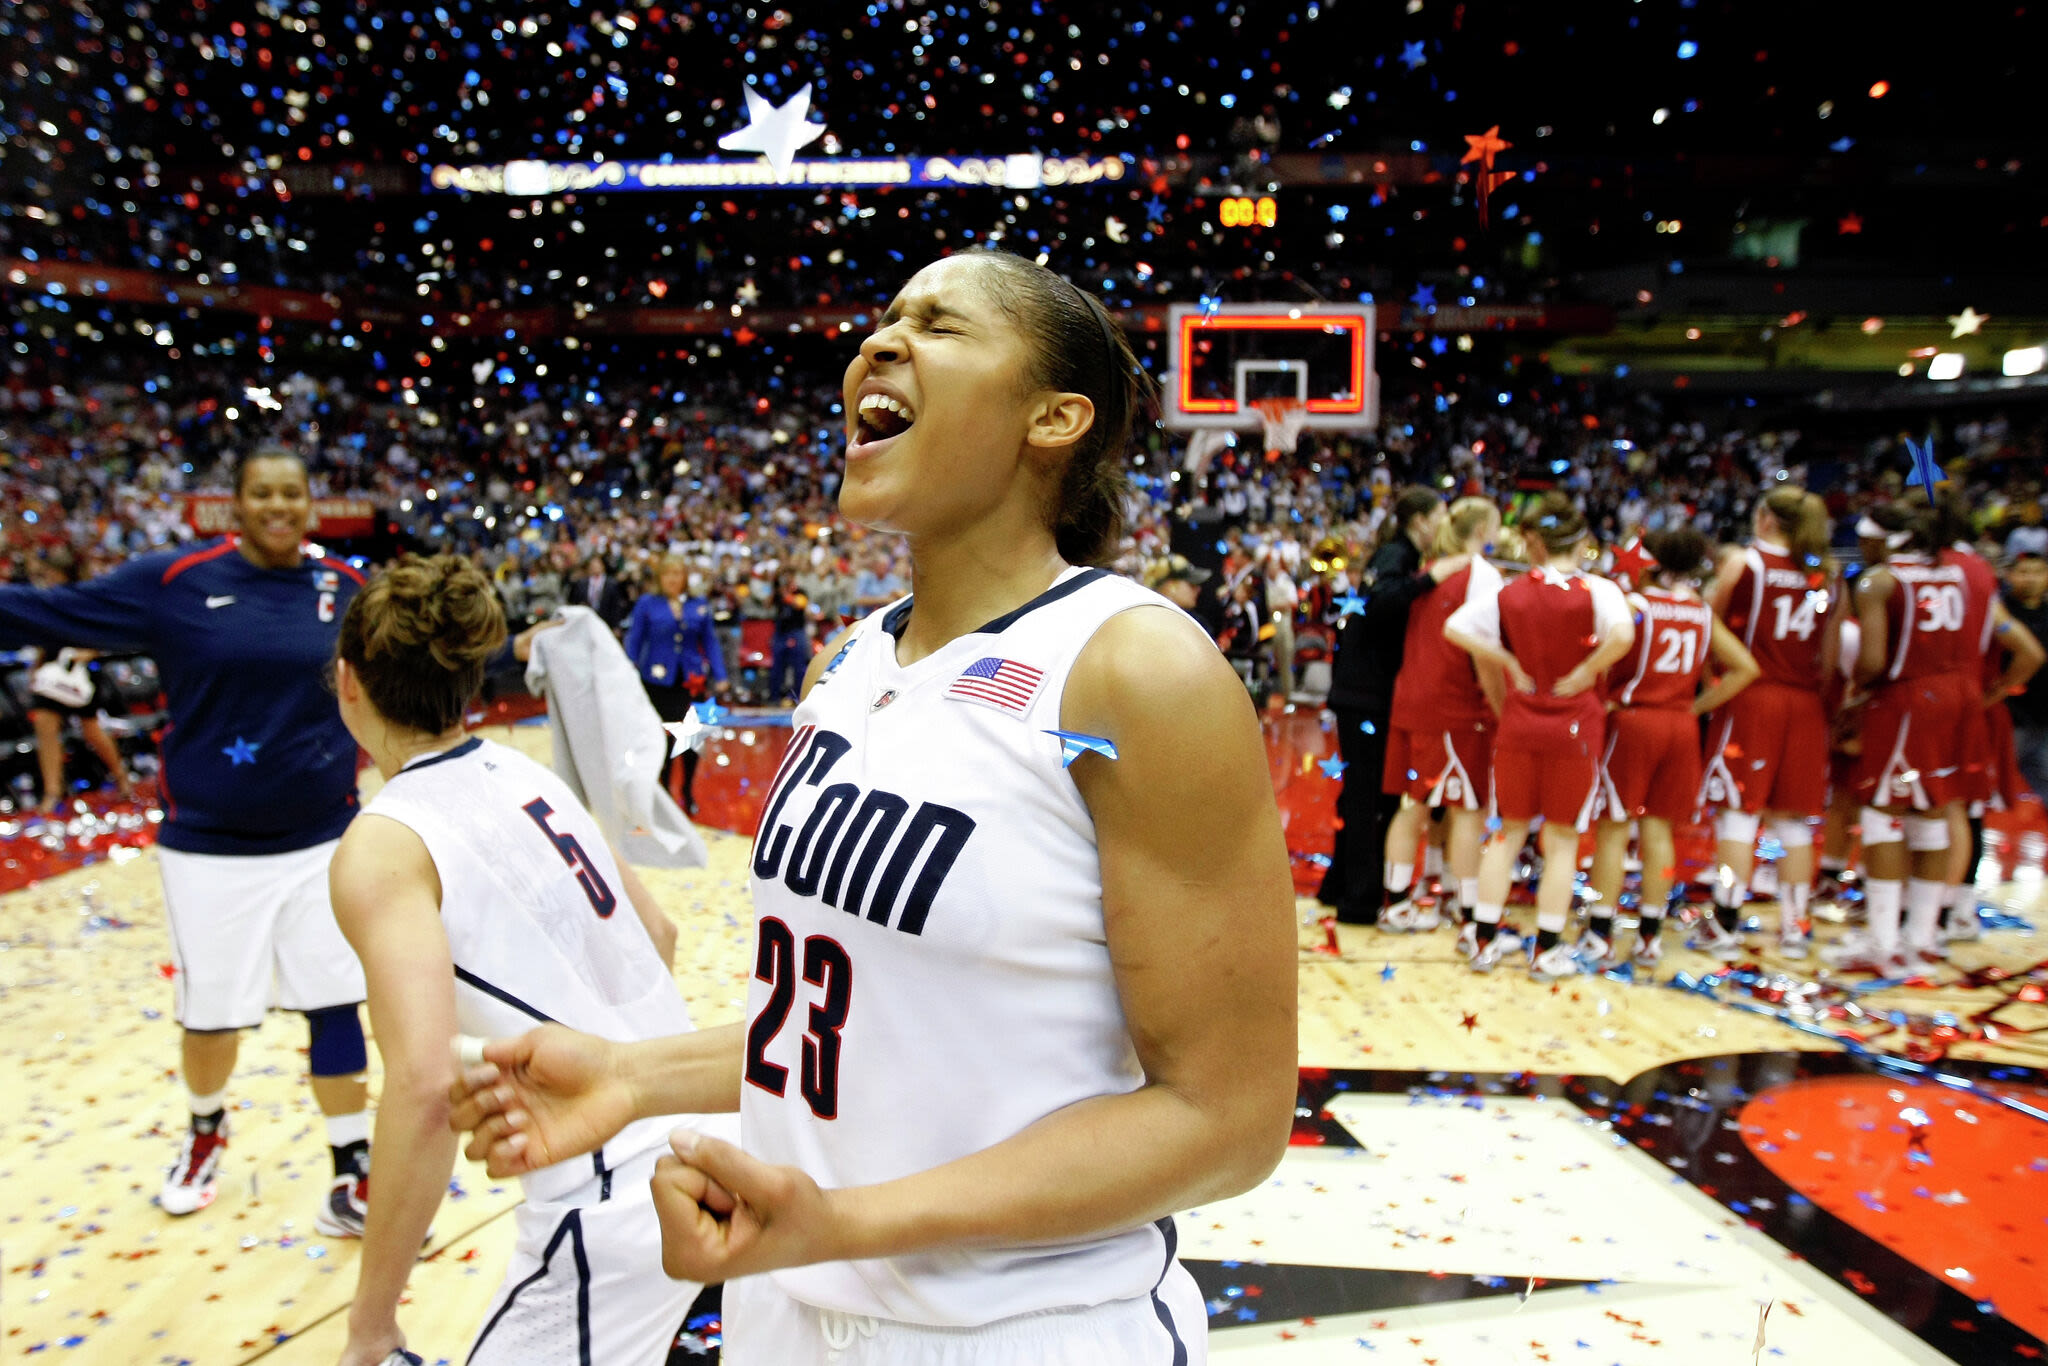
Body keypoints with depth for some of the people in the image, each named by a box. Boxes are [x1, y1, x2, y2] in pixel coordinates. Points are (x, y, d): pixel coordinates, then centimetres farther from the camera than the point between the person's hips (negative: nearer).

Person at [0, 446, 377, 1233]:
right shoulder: (174, 582, -5)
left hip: (323, 840, 1)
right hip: (208, 846, 0)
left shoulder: (344, 589, 0)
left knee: (333, 1003, 2)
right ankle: (206, 1128, 46)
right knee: (209, 1011, 14)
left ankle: (354, 1171, 16)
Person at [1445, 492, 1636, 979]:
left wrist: (1511, 663, -2)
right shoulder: (1596, 590, -9)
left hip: (1519, 722, 3)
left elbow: (1455, 628, -4)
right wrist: (1589, 670, -13)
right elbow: (1623, 633, -28)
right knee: (1562, 839, 7)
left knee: (1508, 831, 14)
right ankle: (1548, 950, 12)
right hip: (1575, 724, -2)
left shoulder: (1511, 593, 1)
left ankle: (1484, 939, 17)